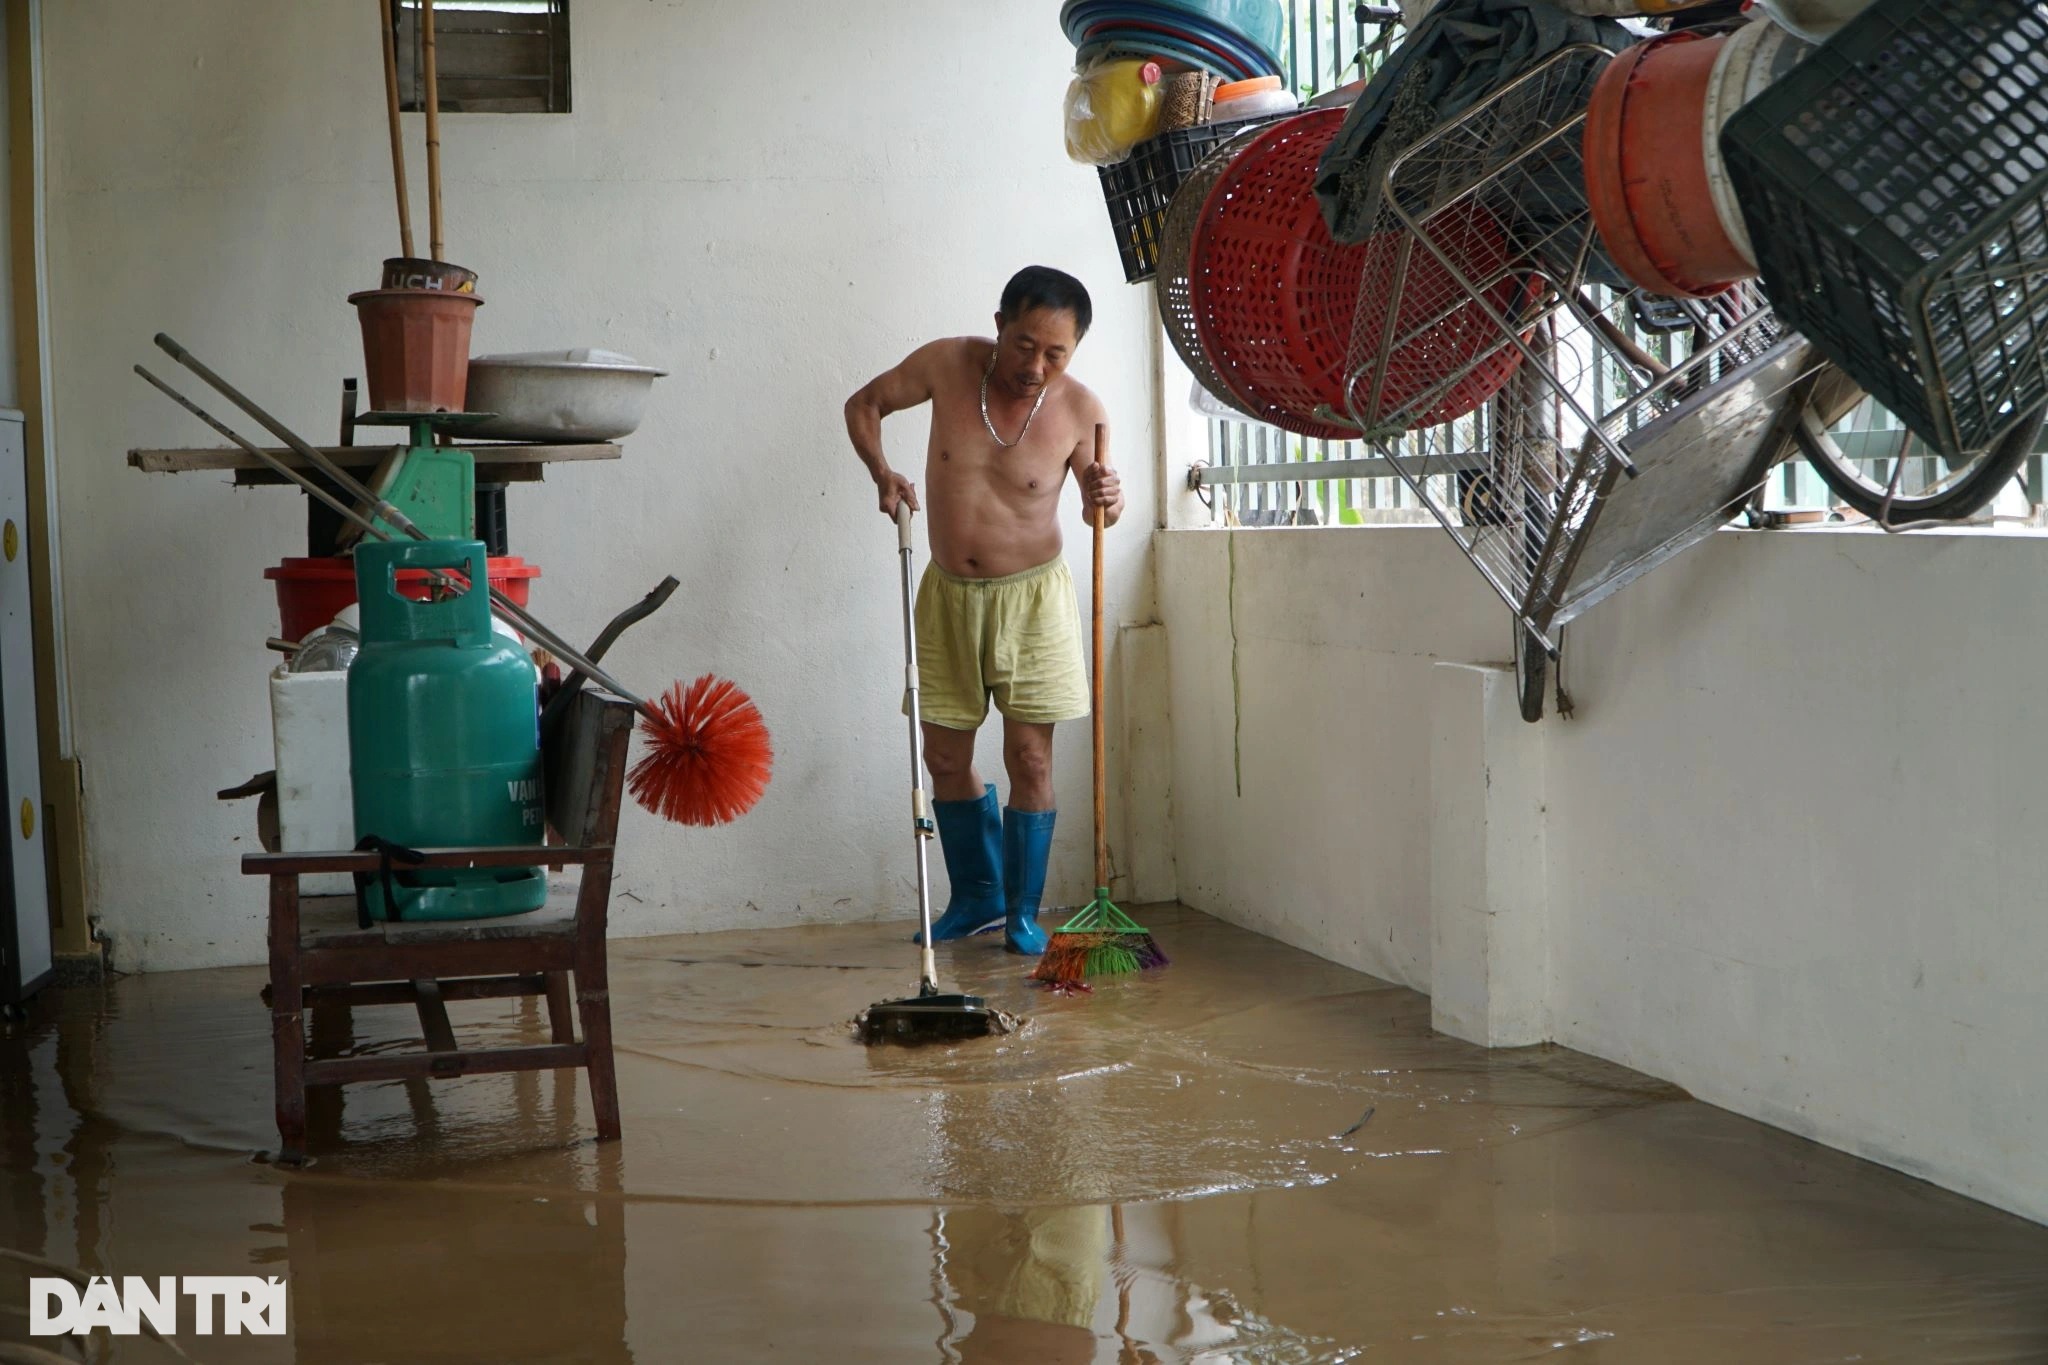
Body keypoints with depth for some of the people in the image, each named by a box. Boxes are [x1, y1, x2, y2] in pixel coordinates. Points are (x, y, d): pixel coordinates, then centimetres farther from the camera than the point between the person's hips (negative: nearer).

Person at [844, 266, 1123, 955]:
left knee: (1030, 757, -4)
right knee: (945, 756, 8)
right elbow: (863, 404, 6)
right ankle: (977, 897, 25)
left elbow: (1095, 505, 1)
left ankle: (1023, 911, 10)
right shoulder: (947, 364, -12)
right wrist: (882, 474, -11)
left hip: (1030, 596, -2)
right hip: (947, 594, 3)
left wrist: (1107, 501, -23)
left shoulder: (1080, 408, -14)